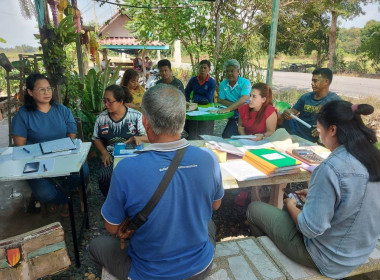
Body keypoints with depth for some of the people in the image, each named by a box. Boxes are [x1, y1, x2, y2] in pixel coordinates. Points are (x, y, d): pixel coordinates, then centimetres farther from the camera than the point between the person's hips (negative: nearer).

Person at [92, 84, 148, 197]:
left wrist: (139, 138, -21)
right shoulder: (101, 118, 6)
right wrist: (104, 152, -2)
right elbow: (96, 139, 16)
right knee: (104, 177, -28)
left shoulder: (136, 116, -1)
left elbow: (148, 136, 2)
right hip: (111, 157, 2)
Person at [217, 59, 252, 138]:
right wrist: (236, 105, -14)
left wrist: (228, 109, -35)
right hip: (233, 117, 3)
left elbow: (243, 100, -21)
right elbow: (221, 100, 2)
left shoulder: (245, 83, -6)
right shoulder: (222, 84, 9)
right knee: (226, 136, -19)